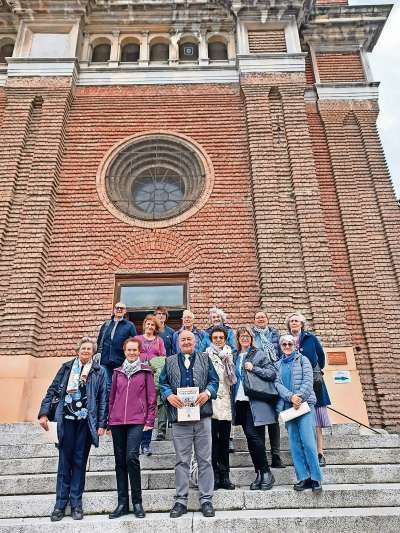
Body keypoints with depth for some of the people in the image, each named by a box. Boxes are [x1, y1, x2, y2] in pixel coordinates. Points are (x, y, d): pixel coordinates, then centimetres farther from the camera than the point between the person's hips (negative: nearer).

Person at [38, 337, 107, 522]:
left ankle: (76, 503, 19)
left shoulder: (99, 372, 3)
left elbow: (103, 399, 1)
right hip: (66, 420, 1)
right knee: (64, 461, 6)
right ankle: (60, 504, 18)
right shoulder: (67, 367, 7)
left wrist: (102, 423, -4)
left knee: (80, 462, 6)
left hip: (86, 422, -1)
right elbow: (52, 390, 7)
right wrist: (43, 413, -2)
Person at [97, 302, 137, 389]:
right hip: (105, 361, 2)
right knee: (107, 385, 5)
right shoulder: (106, 324, 13)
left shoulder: (129, 325, 3)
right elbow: (99, 342, 17)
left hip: (120, 363, -2)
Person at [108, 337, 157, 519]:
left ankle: (137, 502, 1)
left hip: (136, 420, -4)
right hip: (117, 421, 4)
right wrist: (109, 419, 11)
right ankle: (122, 503, 17)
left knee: (132, 457, -14)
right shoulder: (118, 372, 14)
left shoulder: (145, 371, 5)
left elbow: (151, 397, 2)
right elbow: (112, 397, 16)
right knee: (120, 461, 7)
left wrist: (150, 421, -4)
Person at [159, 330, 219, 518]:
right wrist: (169, 395, -12)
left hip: (202, 416, 0)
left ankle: (206, 499, 18)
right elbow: (163, 383, 7)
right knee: (181, 461, 8)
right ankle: (181, 500, 19)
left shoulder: (204, 358, 10)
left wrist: (207, 393, -13)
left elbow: (213, 380, 6)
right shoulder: (170, 361, 12)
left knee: (205, 460, 6)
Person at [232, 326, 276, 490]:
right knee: (251, 438, 9)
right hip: (240, 402, 5)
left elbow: (272, 374, -8)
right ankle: (259, 474, 20)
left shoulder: (259, 354, -1)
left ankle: (266, 473, 6)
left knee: (254, 435, -10)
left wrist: (253, 368, -16)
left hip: (255, 402, -5)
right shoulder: (235, 357, 14)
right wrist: (233, 396, 9)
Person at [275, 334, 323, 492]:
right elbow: (277, 384, 3)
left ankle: (316, 478, 2)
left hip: (304, 405, -3)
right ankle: (304, 478, 12)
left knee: (308, 442, -9)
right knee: (295, 444, 3)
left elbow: (308, 381, -3)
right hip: (288, 407, 3)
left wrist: (299, 396, -16)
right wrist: (291, 397, -13)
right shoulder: (278, 365, 15)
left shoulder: (302, 359, 7)